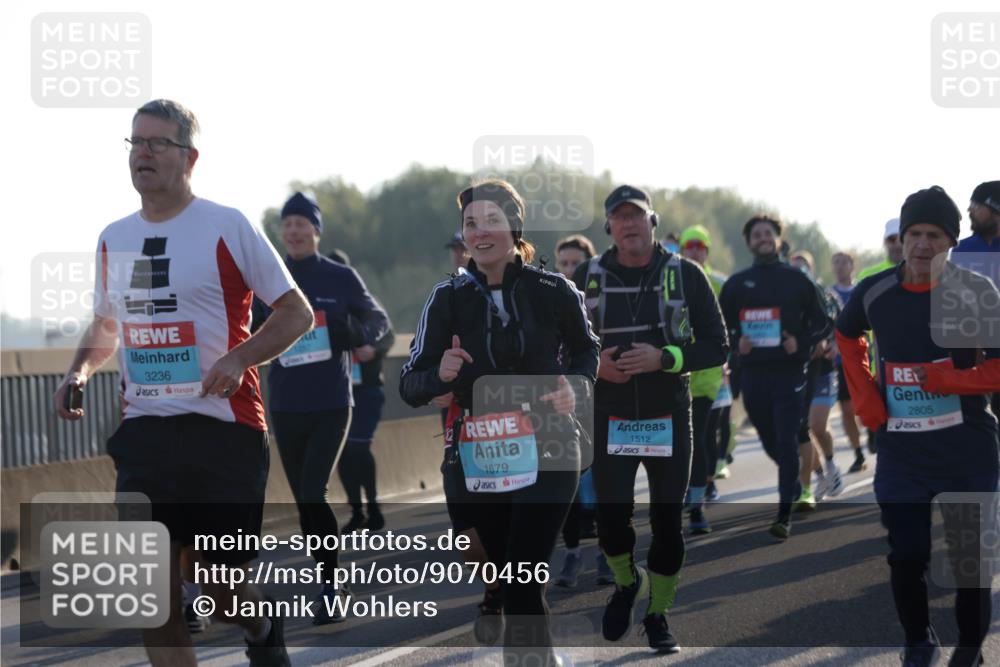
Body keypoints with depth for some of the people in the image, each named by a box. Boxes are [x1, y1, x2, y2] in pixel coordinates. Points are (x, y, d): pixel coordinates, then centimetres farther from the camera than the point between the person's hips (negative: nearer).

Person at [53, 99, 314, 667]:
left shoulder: (228, 227, -4)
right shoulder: (114, 239, 11)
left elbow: (298, 314, -1)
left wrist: (240, 358, -17)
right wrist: (80, 371, 6)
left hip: (224, 428, -4)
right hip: (144, 431, 4)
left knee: (222, 589, 3)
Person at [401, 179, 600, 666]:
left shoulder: (553, 291, -5)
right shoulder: (447, 299, -3)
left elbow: (585, 350, 14)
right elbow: (410, 387, -4)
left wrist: (574, 387, -6)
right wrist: (440, 374, -26)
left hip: (547, 452, -3)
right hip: (479, 458, 3)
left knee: (521, 583, -14)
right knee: (510, 576, 14)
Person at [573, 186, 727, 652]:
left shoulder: (685, 275, -2)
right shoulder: (587, 278, 1)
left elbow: (715, 347, -3)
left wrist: (663, 358, -18)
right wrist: (594, 364, -12)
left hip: (669, 418, 0)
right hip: (610, 418, 0)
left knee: (668, 521, 4)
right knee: (611, 517, -7)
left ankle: (658, 615, 20)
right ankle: (627, 582, 25)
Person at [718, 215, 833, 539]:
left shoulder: (796, 280, 4)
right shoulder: (737, 283, 9)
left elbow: (823, 323, 7)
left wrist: (801, 343, -10)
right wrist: (736, 342, -7)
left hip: (789, 370, -3)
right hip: (752, 374, 3)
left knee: (787, 441, -10)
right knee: (770, 442, 11)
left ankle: (784, 514, -9)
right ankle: (796, 485, 39)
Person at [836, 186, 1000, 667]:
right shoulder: (874, 293, 0)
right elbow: (848, 337, 22)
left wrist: (945, 379, -19)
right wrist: (865, 398, 9)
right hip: (901, 451, 2)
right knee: (906, 556, -1)